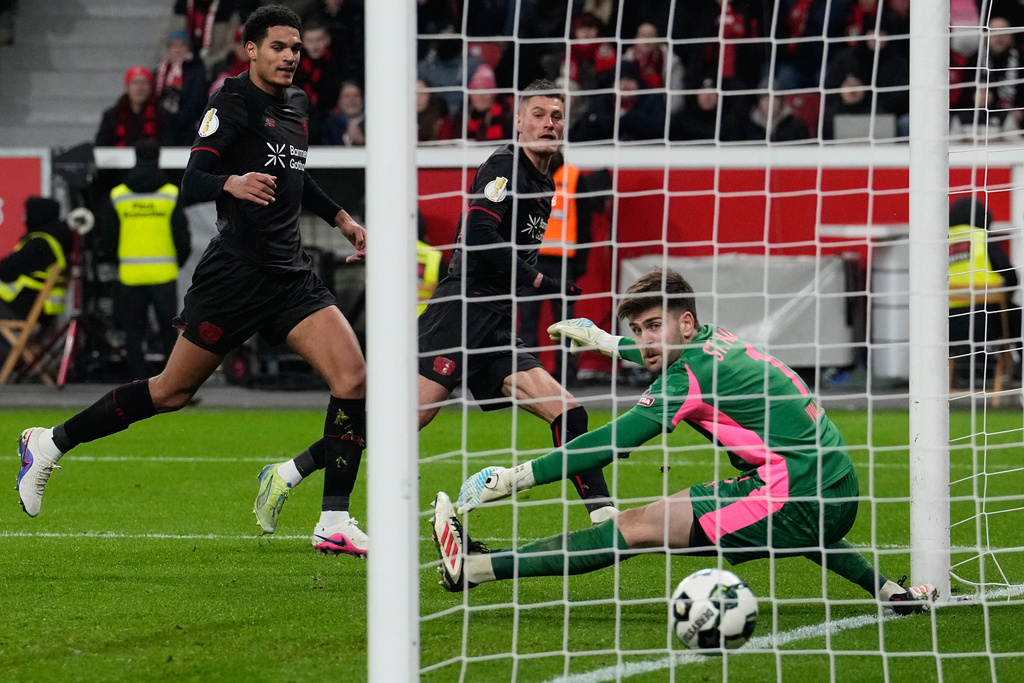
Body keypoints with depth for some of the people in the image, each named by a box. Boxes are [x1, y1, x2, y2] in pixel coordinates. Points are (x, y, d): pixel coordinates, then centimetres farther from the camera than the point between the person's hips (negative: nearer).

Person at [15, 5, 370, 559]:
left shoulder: (295, 104, 14)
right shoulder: (233, 104, -10)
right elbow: (191, 182, -22)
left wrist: (339, 217, 32)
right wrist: (231, 182, -41)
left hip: (289, 274, 7)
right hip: (235, 273, -7)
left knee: (352, 378, -12)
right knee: (172, 392, 3)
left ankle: (334, 522, -9)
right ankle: (49, 443, 20)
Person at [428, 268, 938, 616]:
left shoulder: (690, 378, -12)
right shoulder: (717, 340, 12)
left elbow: (611, 446, -15)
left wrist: (517, 478, -13)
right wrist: (605, 342, 52)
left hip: (796, 498, -9)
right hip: (837, 499, 9)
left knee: (636, 527, -13)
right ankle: (886, 590, 39)